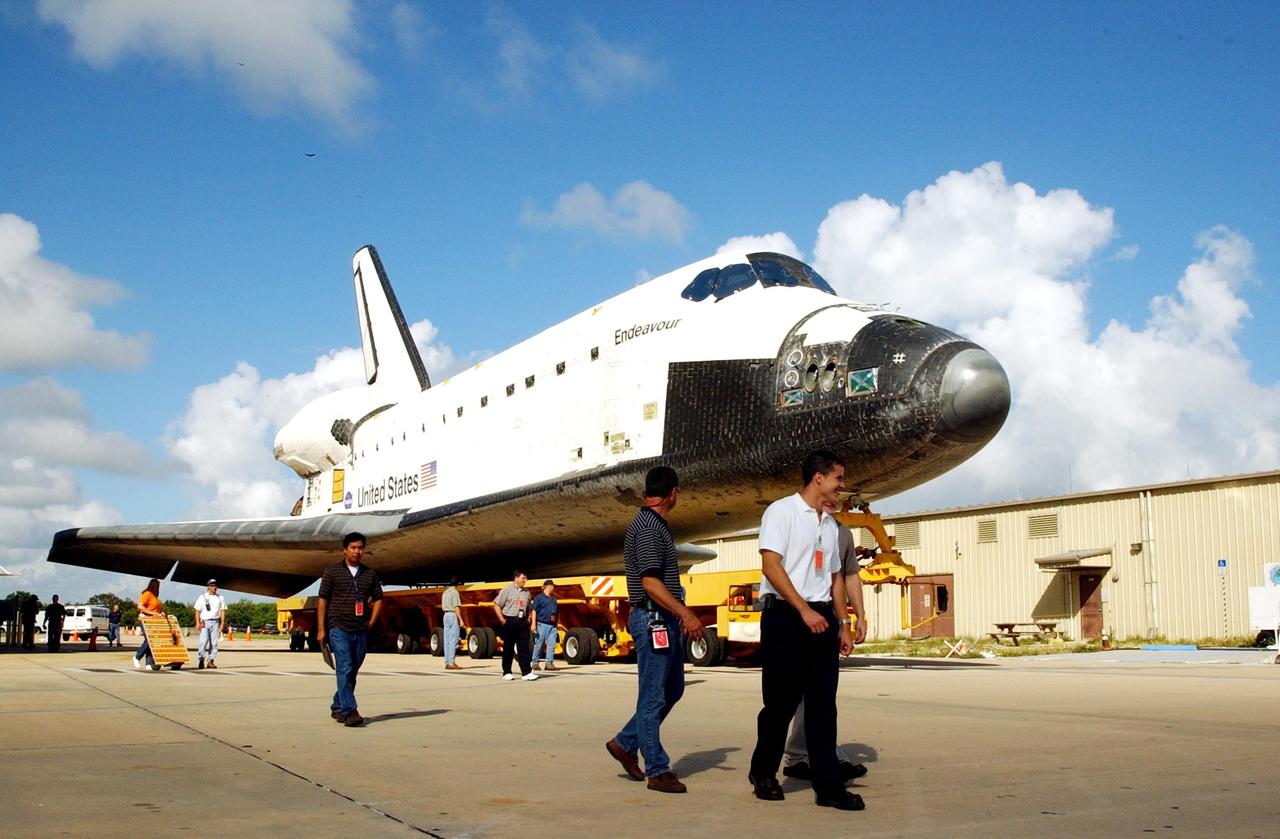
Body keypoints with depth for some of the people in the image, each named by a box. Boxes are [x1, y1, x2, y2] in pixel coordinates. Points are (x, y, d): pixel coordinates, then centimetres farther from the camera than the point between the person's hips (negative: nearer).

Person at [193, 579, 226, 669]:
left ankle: (211, 661, 0)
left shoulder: (220, 598, 12)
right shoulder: (202, 597, 7)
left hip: (215, 622, 2)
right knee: (204, 641, -13)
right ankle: (201, 660, -6)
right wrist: (198, 623, -6)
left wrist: (222, 624, 1)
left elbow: (223, 611, 10)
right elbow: (197, 611, 5)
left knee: (214, 642, -3)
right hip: (204, 622, -2)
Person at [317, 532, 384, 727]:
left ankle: (337, 707, 25)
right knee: (344, 669, -14)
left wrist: (371, 622, 7)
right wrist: (321, 629, -4)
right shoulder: (332, 572, 1)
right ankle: (349, 711, -17)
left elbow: (378, 599, 19)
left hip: (361, 632, 4)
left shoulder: (370, 574, 11)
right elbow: (322, 601, 0)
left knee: (352, 672, 10)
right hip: (339, 629, -4)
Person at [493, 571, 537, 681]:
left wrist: (529, 619, 8)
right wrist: (502, 620, -9)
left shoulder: (526, 592, 14)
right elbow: (496, 605, -5)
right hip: (510, 621, -4)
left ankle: (526, 673, -7)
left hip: (522, 622, 4)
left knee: (524, 648, -2)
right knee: (508, 648, 4)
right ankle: (507, 673, 12)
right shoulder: (507, 589, -2)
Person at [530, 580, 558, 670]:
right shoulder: (539, 597, -1)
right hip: (542, 624, -6)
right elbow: (534, 611, -6)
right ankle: (535, 663, 8)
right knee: (538, 645, 0)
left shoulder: (554, 598, 19)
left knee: (551, 645, -1)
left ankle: (549, 663, 1)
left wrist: (558, 622, 20)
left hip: (553, 625, 6)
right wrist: (533, 624, -13)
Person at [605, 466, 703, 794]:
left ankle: (625, 743, 25)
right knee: (653, 696, -3)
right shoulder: (648, 527, -16)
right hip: (652, 620, -10)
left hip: (666, 621, 10)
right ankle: (657, 770, 4)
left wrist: (681, 615, 22)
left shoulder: (656, 525, 16)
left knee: (672, 689, 17)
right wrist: (686, 614, -22)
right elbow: (650, 584, -22)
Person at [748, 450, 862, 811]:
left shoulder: (830, 524, 18)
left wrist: (843, 623, 16)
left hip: (822, 617, 6)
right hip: (785, 616, -6)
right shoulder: (782, 511, -5)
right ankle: (763, 772, 21)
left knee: (823, 704, 3)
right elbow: (770, 565, -15)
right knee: (781, 702, 2)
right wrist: (804, 610, -20)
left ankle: (829, 786, 6)